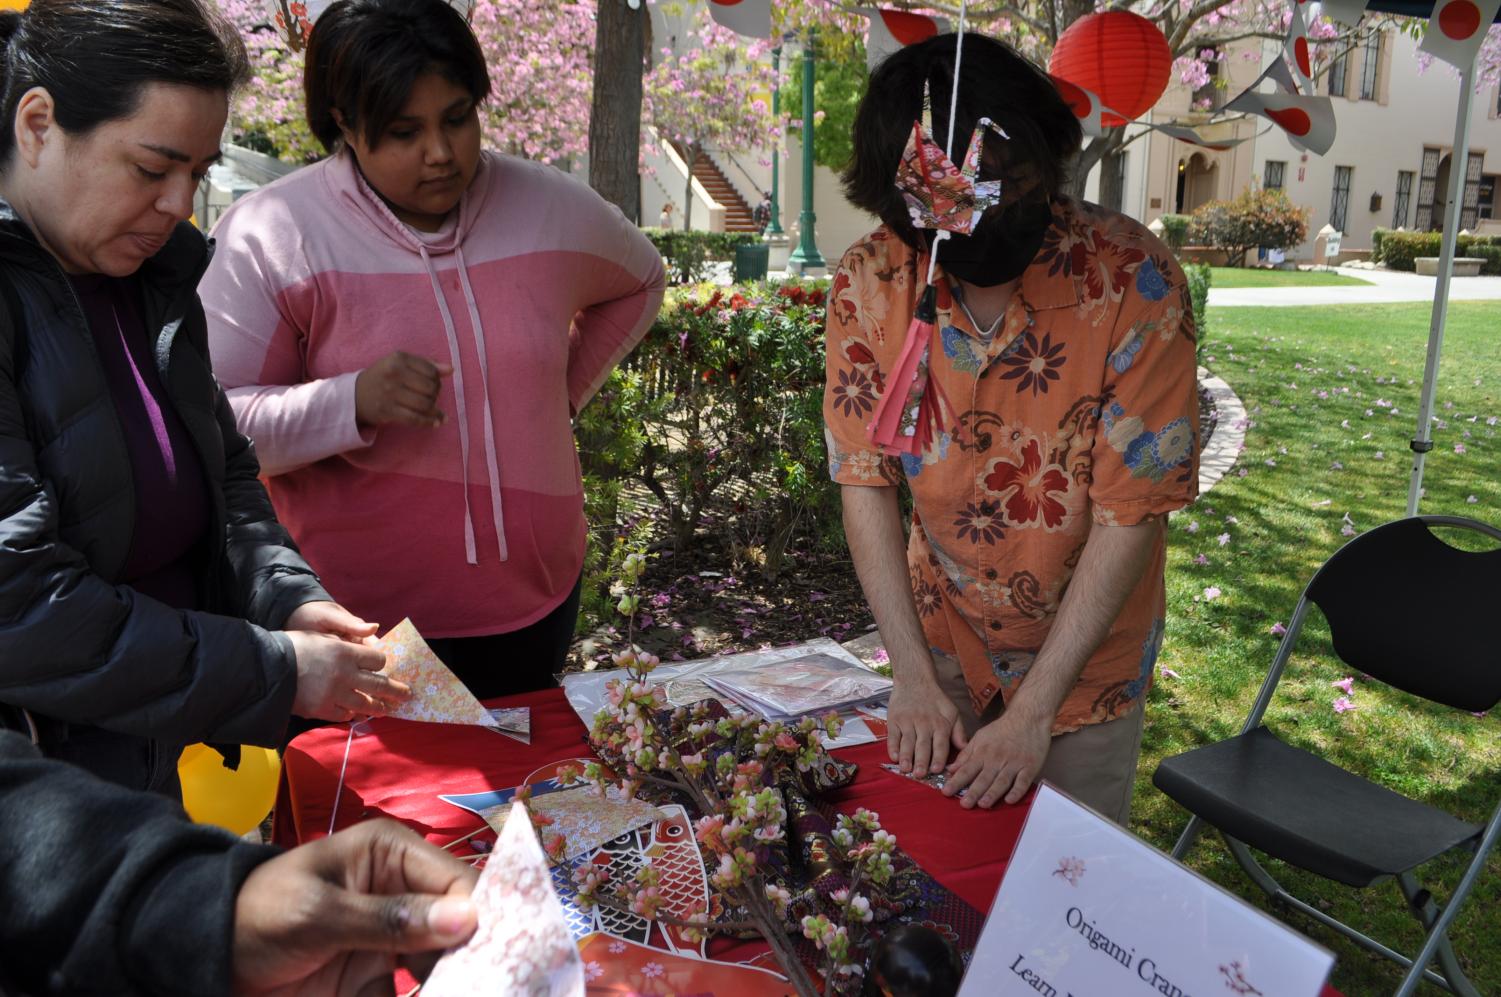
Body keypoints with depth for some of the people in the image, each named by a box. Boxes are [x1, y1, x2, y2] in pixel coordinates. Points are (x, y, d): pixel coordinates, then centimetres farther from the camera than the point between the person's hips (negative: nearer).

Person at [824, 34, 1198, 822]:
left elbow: (1132, 512, -22)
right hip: (941, 638, 3)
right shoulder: (868, 282, -16)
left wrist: (1033, 710, -23)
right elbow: (865, 482, -12)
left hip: (1083, 653, -2)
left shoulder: (1133, 279, -24)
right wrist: (913, 677, -16)